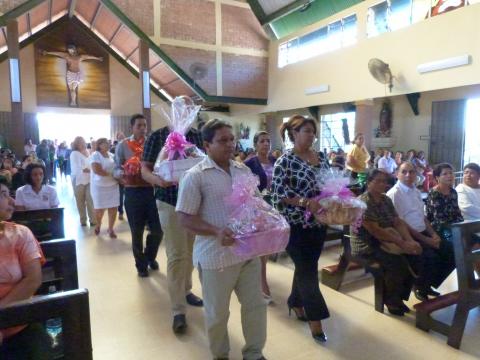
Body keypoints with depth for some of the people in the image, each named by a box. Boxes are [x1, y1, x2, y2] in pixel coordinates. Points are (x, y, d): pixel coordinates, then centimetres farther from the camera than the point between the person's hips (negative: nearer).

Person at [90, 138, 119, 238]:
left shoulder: (111, 155, 9)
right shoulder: (95, 155, -10)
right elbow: (96, 170, -22)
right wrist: (110, 174, -18)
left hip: (112, 185, 5)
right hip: (99, 186, -5)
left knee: (113, 208, 1)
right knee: (99, 209, 6)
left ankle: (110, 229, 16)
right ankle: (98, 225, 35)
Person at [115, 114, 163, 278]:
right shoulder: (123, 145, 0)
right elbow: (117, 169, -1)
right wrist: (123, 174, -22)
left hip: (152, 191, 2)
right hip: (133, 193, -1)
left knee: (157, 229, 5)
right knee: (137, 232, 9)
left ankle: (150, 256, 36)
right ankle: (141, 265, 30)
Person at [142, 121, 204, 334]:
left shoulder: (197, 136, 5)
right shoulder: (156, 137, -3)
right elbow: (145, 170, -5)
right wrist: (158, 180, -26)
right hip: (170, 202, -4)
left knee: (190, 252, 16)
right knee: (176, 256, -4)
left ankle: (185, 290, 37)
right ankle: (178, 311, 6)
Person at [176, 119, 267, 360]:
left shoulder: (243, 170, 7)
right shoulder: (195, 176, -12)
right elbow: (185, 219, -13)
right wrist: (216, 232, -26)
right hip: (216, 256, -5)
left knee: (255, 305, 15)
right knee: (217, 313, 13)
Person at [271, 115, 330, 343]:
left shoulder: (321, 158, 8)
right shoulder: (285, 161, -11)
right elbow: (278, 192, -18)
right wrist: (306, 201, -26)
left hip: (318, 223, 7)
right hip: (295, 224, -6)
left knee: (306, 266, 18)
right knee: (308, 270, 0)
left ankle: (296, 302, 40)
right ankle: (314, 319, 15)